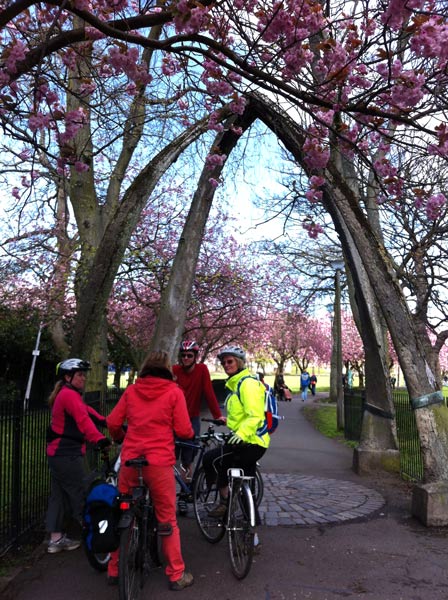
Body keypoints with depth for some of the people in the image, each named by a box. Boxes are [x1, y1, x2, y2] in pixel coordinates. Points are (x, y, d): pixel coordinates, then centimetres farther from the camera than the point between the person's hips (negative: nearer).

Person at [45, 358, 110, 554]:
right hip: (67, 455, -10)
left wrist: (107, 422, -1)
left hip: (58, 454, 10)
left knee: (59, 495, 14)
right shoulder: (70, 395, -17)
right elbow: (83, 420, -30)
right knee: (79, 494, 0)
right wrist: (100, 439, -39)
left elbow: (87, 412, 10)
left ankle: (56, 539, 23)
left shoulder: (66, 394, 16)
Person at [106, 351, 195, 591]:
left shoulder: (131, 390, 5)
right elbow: (183, 430, -6)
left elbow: (112, 422, 5)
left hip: (129, 460, 3)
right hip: (159, 462, -3)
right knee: (167, 520, 11)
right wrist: (191, 434, 16)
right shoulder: (174, 392, -5)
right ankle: (176, 575, 21)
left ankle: (114, 570, 31)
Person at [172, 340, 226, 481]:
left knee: (188, 458, 0)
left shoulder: (202, 369, -9)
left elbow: (209, 392, -12)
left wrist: (218, 415, -17)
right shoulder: (174, 370, -7)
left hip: (192, 419, -1)